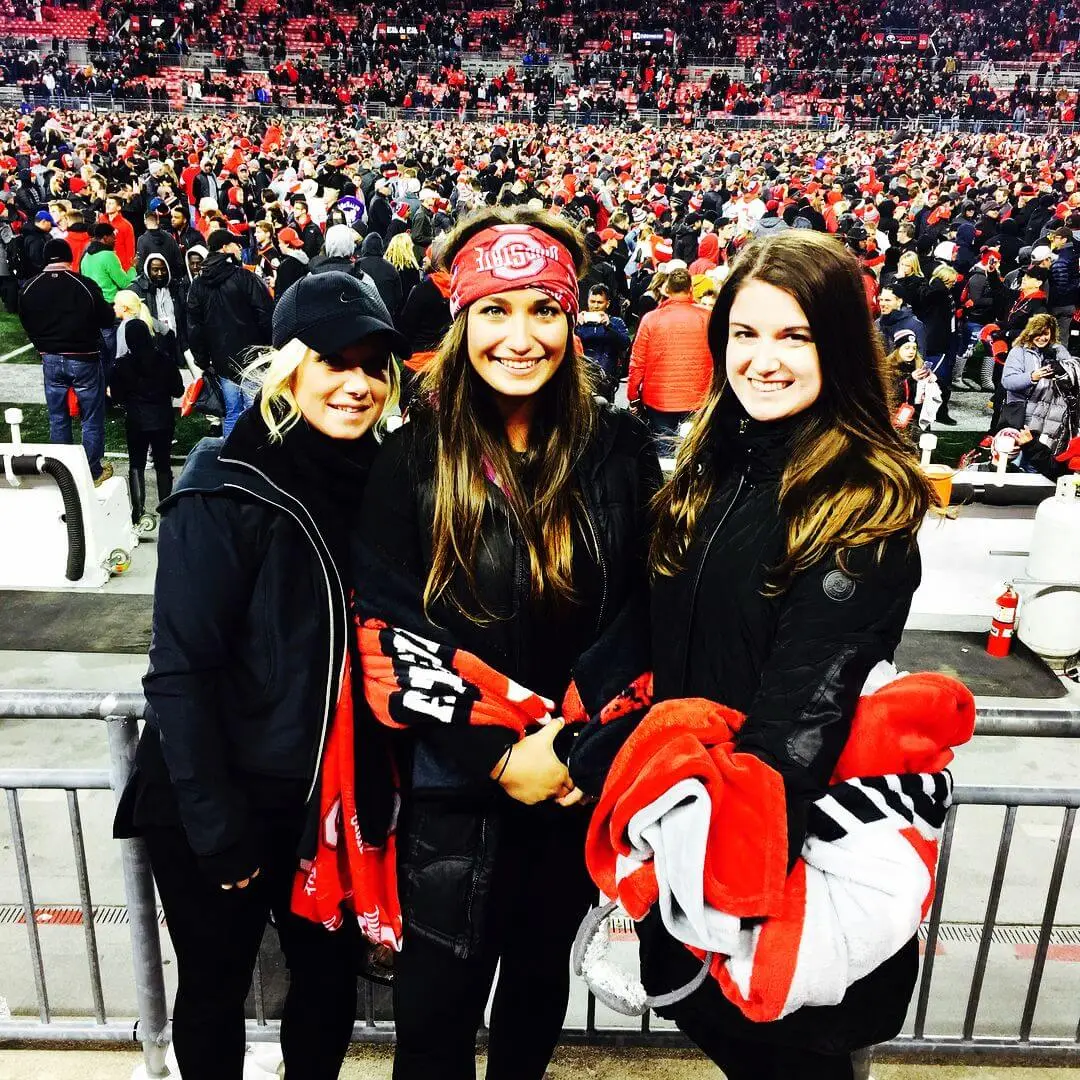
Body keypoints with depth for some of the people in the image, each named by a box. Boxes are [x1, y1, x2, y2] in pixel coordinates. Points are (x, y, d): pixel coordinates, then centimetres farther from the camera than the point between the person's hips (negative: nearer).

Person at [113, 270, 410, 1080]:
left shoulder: (378, 478, -1)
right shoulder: (226, 492, -18)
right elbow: (180, 673, -17)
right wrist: (215, 824, -17)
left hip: (331, 794, 5)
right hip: (222, 801, -4)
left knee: (331, 974, 18)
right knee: (216, 983, 17)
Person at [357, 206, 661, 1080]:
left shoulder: (619, 450, -5)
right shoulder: (414, 460, -9)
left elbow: (638, 612, -2)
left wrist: (575, 743, -14)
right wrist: (499, 756, -17)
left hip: (580, 784, 2)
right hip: (453, 789, -2)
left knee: (542, 974, 25)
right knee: (437, 1009, 13)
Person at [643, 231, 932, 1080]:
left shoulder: (869, 506, -20)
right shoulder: (713, 464, 2)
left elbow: (808, 700, -21)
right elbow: (662, 643, 6)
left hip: (791, 825, -6)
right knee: (699, 1005, 24)